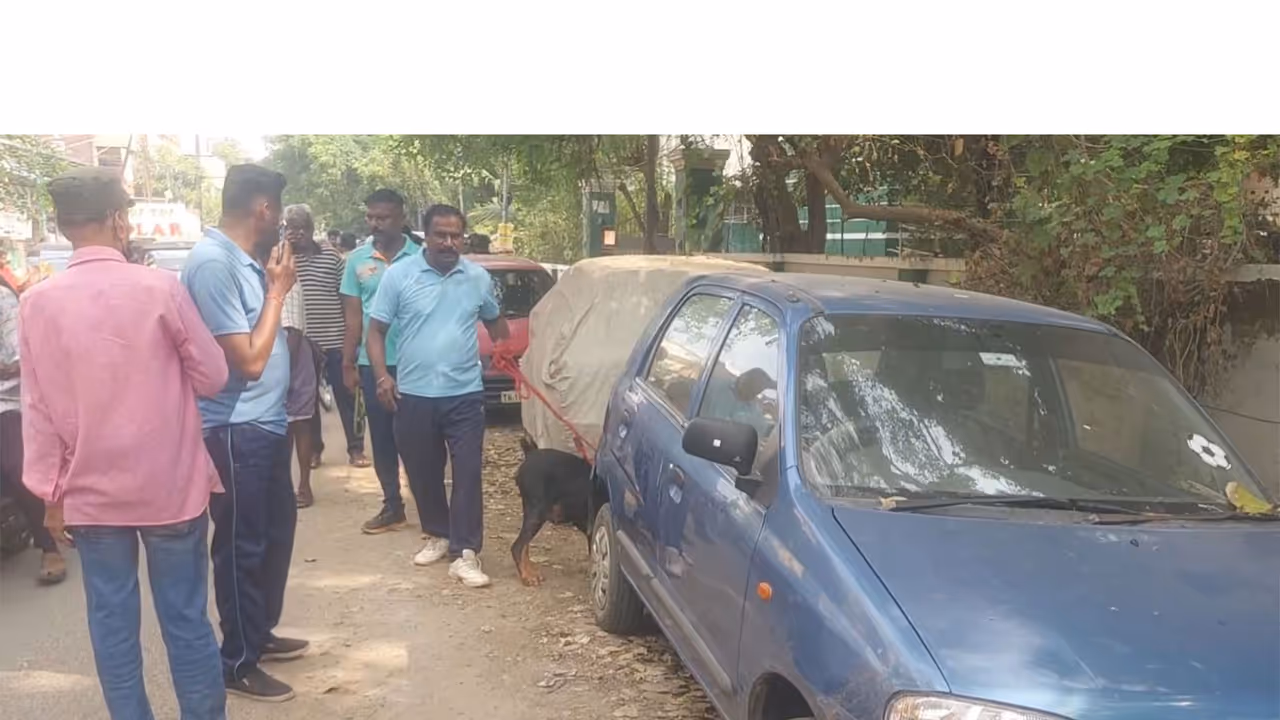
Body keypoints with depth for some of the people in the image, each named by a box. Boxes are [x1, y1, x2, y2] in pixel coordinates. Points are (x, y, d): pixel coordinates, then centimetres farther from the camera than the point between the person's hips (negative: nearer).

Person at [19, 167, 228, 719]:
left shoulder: (38, 302, -3)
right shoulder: (159, 288, -12)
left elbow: (38, 410, 0)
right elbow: (213, 377, -5)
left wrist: (49, 492, 8)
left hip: (89, 492, 2)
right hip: (170, 486, -2)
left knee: (112, 621, 11)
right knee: (185, 618, 7)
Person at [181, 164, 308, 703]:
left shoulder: (246, 259, 8)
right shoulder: (213, 263, -22)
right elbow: (249, 359, -22)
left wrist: (274, 283, 7)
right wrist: (277, 290, -15)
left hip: (266, 423, 10)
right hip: (236, 432, -10)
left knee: (277, 530, 21)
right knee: (242, 546, 3)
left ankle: (260, 634, 38)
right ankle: (237, 663, 18)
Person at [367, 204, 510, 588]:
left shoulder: (479, 278, 3)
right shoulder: (399, 274, -3)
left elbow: (495, 320, 20)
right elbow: (376, 330, -1)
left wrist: (505, 348, 3)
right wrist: (382, 375, -14)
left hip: (465, 395, 0)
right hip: (413, 394, 0)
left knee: (468, 474, -5)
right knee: (423, 473, 12)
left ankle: (466, 553, -1)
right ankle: (438, 535, 32)